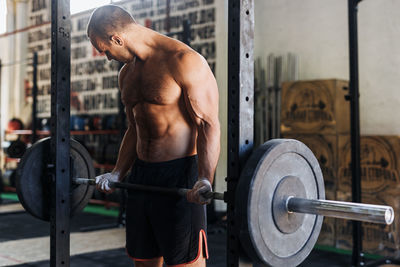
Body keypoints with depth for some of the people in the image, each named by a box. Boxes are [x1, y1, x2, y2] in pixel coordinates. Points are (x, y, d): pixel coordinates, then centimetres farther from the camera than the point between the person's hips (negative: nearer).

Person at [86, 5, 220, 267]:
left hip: (180, 175, -8)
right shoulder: (127, 72, 13)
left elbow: (209, 125, -17)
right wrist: (117, 174, 14)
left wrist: (205, 180, -27)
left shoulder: (184, 61, -13)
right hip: (141, 175, 8)